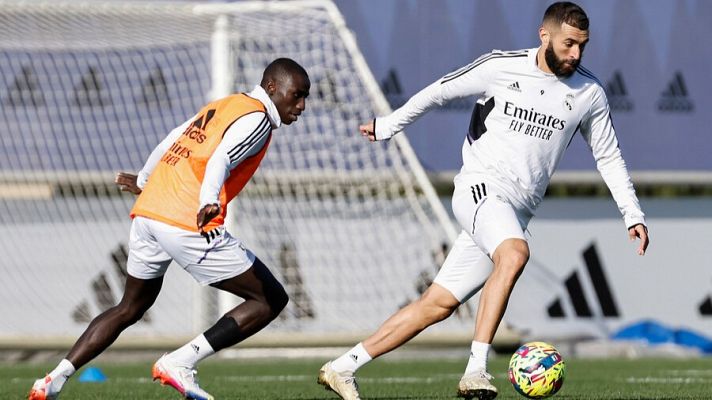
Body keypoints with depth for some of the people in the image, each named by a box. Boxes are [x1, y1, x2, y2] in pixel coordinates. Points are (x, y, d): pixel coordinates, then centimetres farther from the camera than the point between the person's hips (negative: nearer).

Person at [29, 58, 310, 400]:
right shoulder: (257, 118, -3)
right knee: (271, 300, -1)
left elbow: (172, 140, 35)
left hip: (146, 213, 9)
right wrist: (209, 201, -40)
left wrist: (144, 180, 52)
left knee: (131, 308, 26)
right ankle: (181, 363, -8)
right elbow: (222, 159, -23)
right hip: (189, 225, -9)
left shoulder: (224, 105, 22)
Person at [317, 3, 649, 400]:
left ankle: (343, 368, 10)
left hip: (515, 214, 5)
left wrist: (633, 213, 9)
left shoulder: (589, 93, 7)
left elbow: (610, 156, 16)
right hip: (481, 186, -5)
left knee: (438, 304, 2)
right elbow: (442, 90, 8)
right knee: (515, 254, -36)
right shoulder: (501, 68, -4)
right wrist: (388, 125, 14)